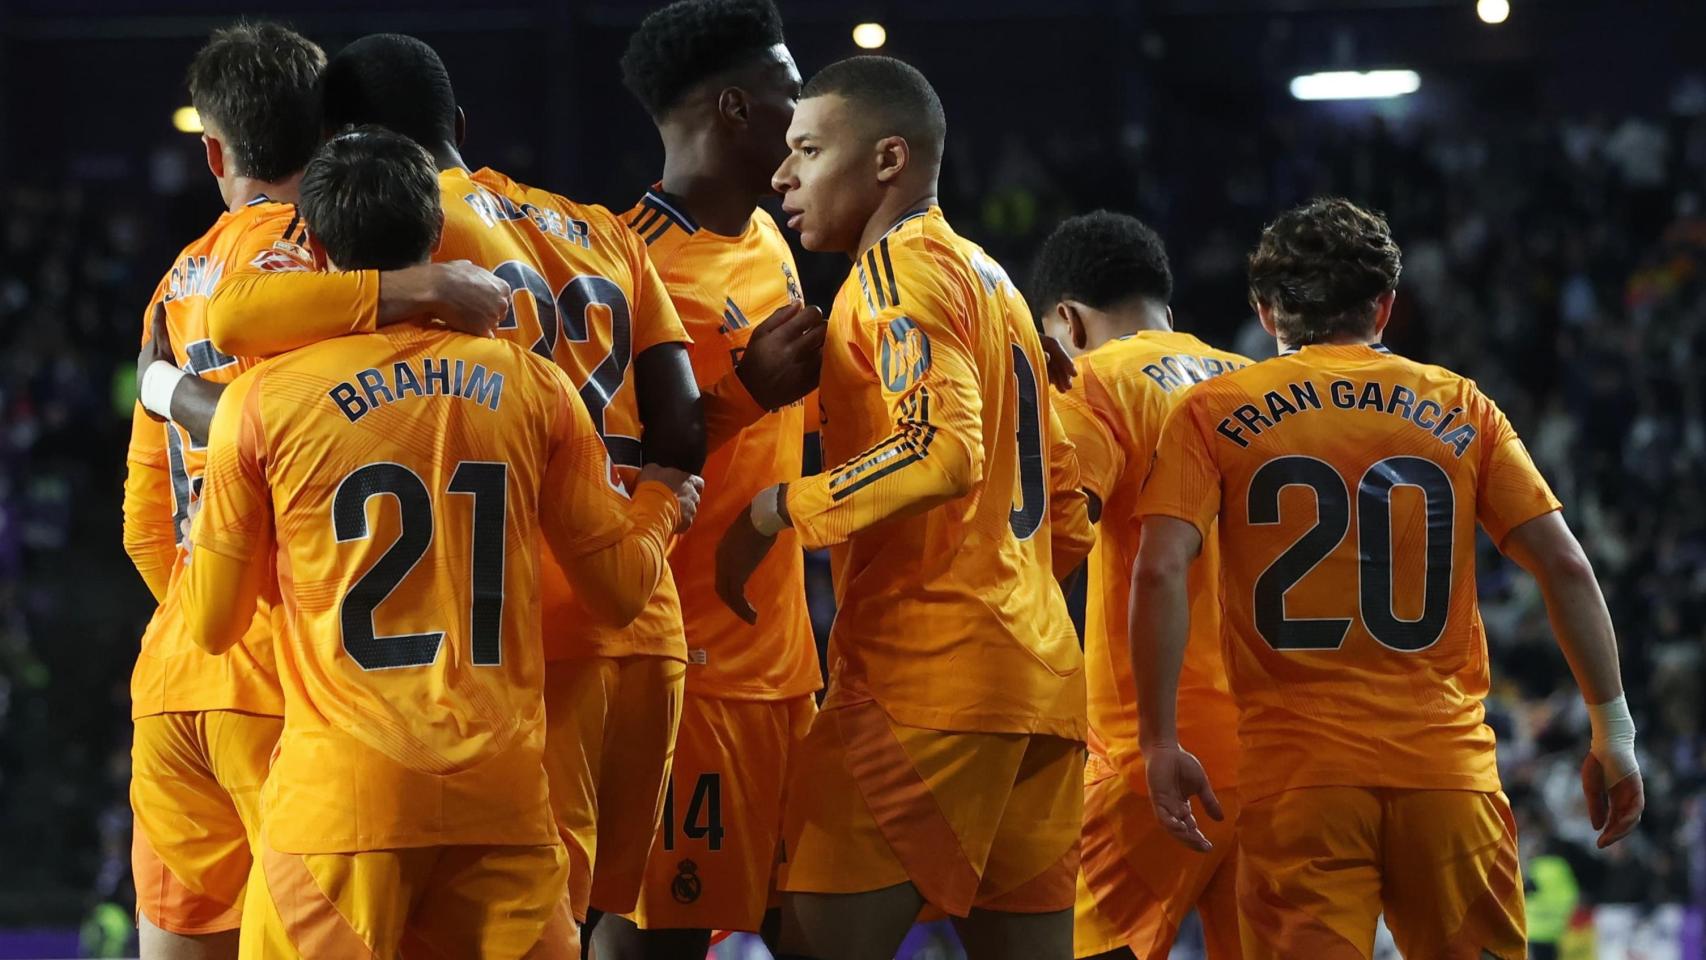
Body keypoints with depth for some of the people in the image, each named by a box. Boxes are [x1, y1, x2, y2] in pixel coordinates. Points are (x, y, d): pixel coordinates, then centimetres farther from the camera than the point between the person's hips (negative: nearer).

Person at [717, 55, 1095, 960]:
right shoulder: (991, 282, 23)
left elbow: (944, 448, -21)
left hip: (925, 680, -10)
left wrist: (778, 510, -16)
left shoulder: (900, 266, -6)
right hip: (1039, 677, 10)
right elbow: (1067, 523, 24)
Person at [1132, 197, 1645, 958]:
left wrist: (1161, 743, -3)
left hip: (1298, 774, -1)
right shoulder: (1459, 409, 10)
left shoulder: (1213, 413, 6)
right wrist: (1613, 730, 11)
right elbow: (1564, 567, 4)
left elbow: (1159, 571, -7)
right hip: (1449, 768, 1)